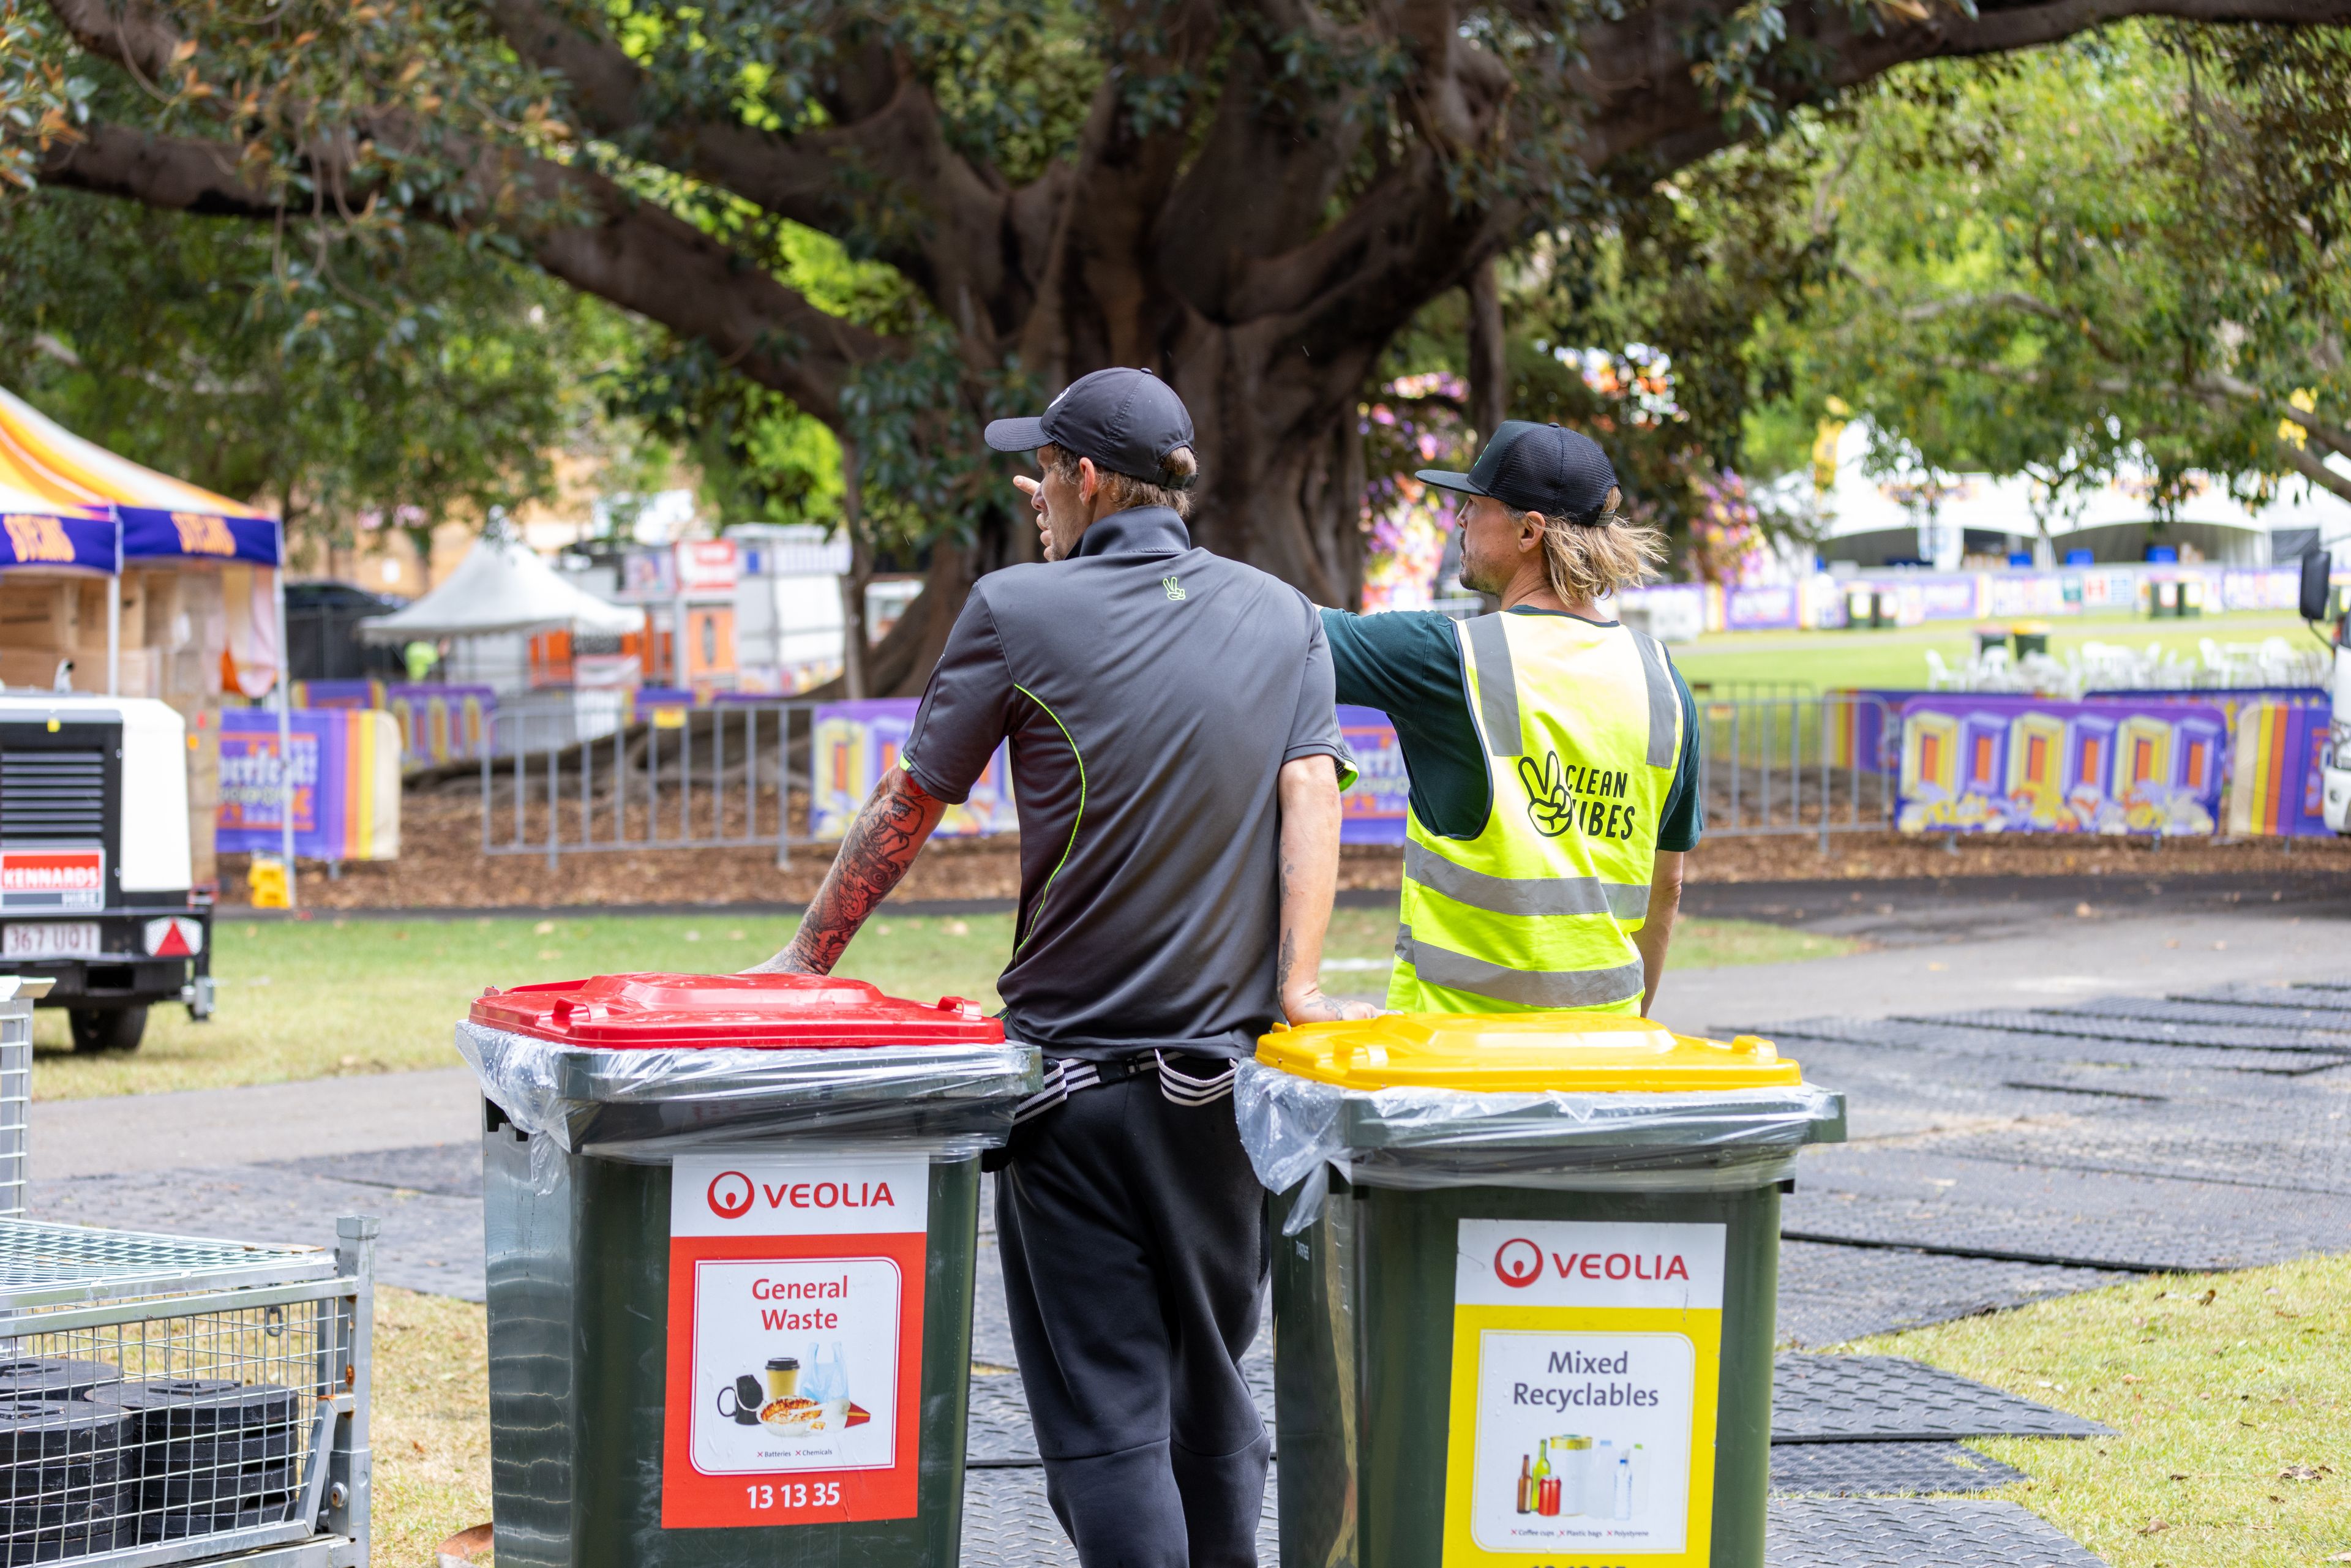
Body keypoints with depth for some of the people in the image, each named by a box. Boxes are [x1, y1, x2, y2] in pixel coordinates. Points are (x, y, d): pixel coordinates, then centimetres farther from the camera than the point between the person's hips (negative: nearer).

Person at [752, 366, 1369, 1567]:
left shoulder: (1018, 611, -5)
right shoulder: (1283, 616, 6)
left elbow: (910, 804, 0)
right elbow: (1311, 792, -5)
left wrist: (808, 954, 10)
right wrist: (1297, 982, -11)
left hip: (1076, 1063, -4)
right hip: (1227, 1064, 4)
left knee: (1104, 1412, -3)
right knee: (1211, 1394, 16)